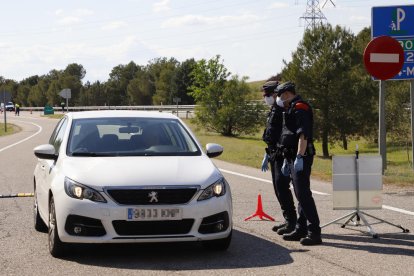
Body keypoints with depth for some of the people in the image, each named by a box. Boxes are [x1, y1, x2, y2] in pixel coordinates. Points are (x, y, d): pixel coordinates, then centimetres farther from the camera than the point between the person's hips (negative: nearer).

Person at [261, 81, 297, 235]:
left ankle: (291, 221, -9)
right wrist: (267, 156, 27)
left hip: (283, 156, -10)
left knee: (281, 186, -13)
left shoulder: (284, 110, -13)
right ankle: (288, 221, 17)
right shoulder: (273, 111, 18)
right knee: (278, 188, 11)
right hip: (274, 156, 10)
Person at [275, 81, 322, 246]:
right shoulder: (291, 109, 22)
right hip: (294, 159, 11)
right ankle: (301, 229, 19)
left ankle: (314, 232, -14)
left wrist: (299, 157, -28)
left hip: (300, 158, -11)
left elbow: (303, 135, -23)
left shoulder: (300, 108, -12)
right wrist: (286, 160, 27)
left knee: (303, 194, -13)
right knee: (300, 195, 13)